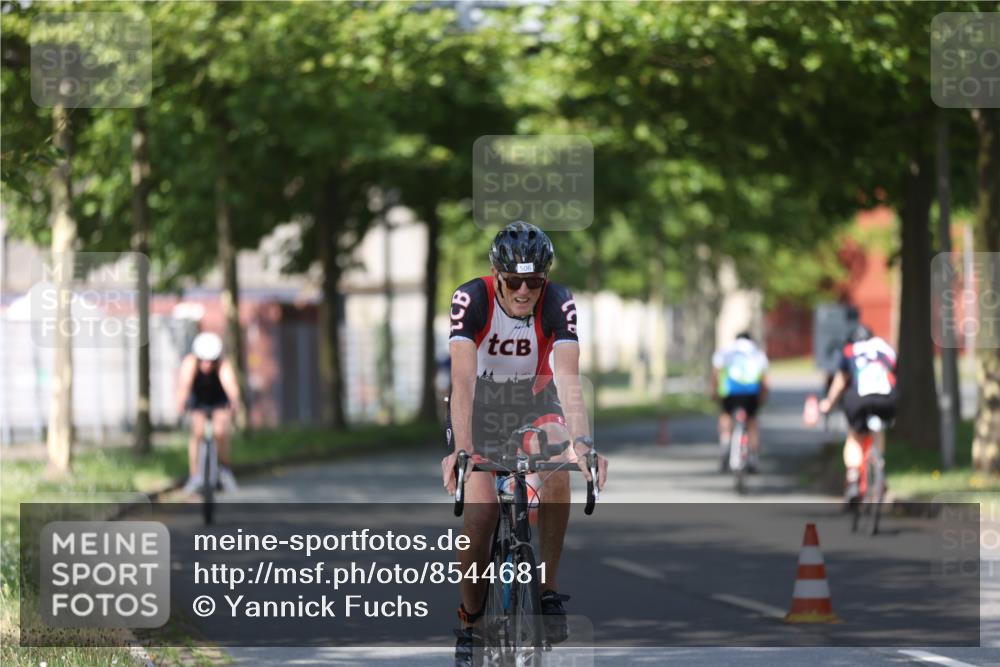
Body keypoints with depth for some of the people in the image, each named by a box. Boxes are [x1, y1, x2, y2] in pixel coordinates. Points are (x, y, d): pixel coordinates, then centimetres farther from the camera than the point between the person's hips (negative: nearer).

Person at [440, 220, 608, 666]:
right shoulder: (471, 300, -27)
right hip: (480, 401, -1)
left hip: (533, 398, 1)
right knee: (480, 516, -15)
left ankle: (548, 588, -18)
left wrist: (581, 442, -50)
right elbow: (463, 380, -35)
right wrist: (460, 450, -48)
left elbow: (568, 378, -34)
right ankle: (470, 621, 8)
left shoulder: (558, 304, -24)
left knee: (558, 467, -31)